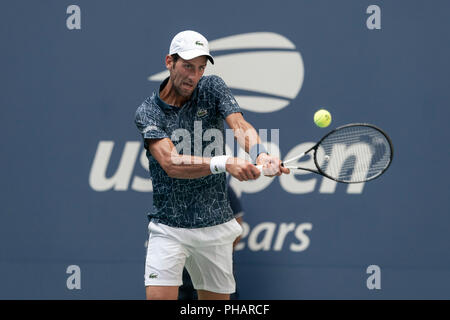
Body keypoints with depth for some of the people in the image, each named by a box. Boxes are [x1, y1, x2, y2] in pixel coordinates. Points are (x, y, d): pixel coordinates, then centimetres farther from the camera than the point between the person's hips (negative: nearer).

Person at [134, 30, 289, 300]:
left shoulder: (213, 88, 2)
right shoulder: (148, 112, -6)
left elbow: (241, 126, -15)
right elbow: (171, 164, -22)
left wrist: (261, 155, -39)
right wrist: (225, 163, -38)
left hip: (217, 226, 3)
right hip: (169, 228, -3)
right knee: (158, 297, -15)